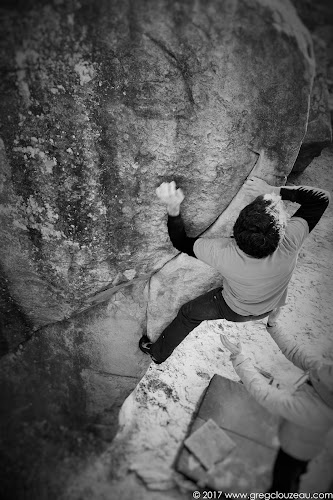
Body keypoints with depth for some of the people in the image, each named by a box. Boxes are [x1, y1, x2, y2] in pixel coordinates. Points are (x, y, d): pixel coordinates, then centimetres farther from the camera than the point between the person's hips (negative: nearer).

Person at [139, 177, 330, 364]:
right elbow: (321, 197, -25)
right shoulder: (290, 243, -39)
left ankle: (158, 352, 44)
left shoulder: (224, 254, -44)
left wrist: (173, 208, -40)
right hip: (270, 307, 3)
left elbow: (181, 242, -27)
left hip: (235, 311, -2)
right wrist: (274, 190, -31)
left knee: (188, 314, 22)